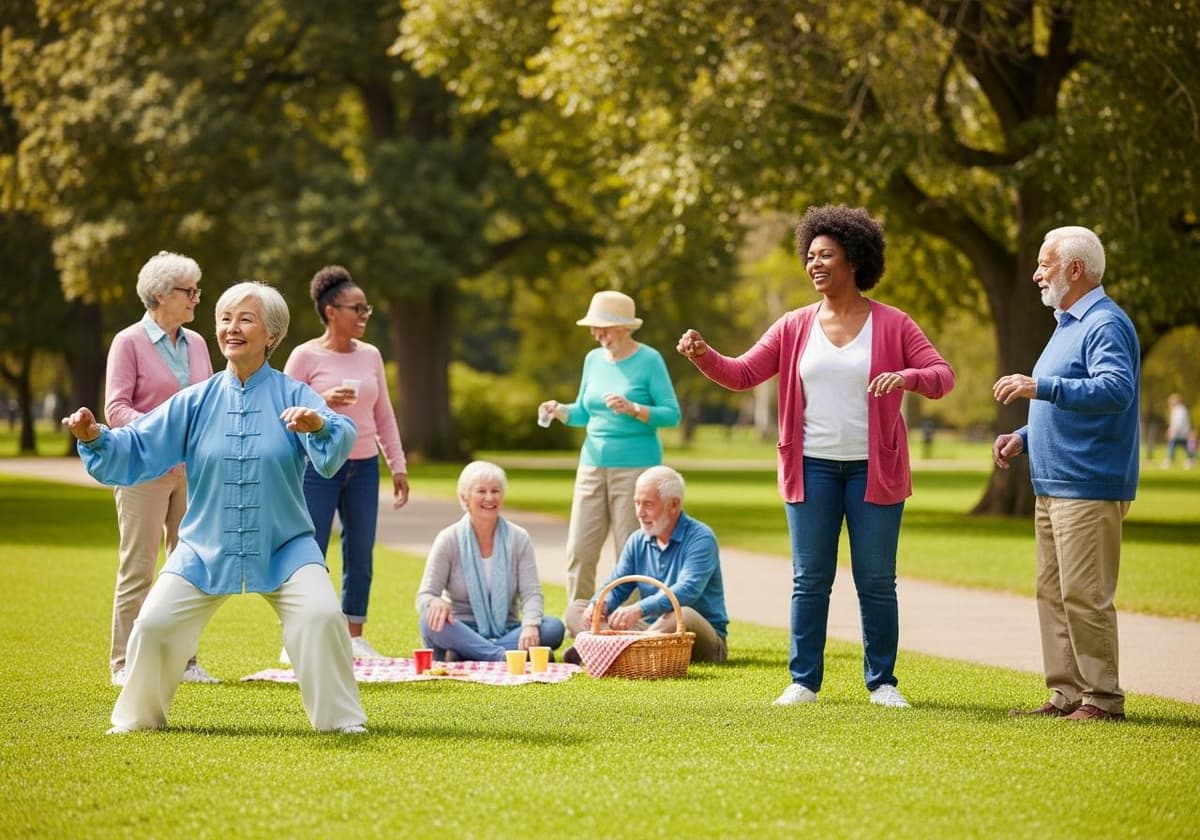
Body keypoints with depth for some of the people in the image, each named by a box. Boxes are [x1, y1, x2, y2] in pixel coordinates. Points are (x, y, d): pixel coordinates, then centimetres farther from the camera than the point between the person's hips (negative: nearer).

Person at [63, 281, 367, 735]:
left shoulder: (293, 395, -6)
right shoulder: (196, 402, 2)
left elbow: (338, 443, -24)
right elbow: (136, 449, 0)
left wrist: (320, 425, -47)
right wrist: (96, 438, -21)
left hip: (283, 548, -2)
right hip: (205, 549, 2)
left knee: (322, 615, -22)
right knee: (153, 625, -6)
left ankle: (342, 720, -5)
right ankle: (137, 718, 18)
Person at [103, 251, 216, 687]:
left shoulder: (196, 343, 12)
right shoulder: (129, 342, -4)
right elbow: (116, 408, -9)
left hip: (192, 470, 6)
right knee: (137, 570, -4)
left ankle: (185, 661, 13)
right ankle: (125, 664, 1)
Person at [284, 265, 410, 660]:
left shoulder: (370, 356, 9)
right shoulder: (305, 356, -6)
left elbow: (384, 416, 14)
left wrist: (397, 466, 11)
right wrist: (324, 402, -22)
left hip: (363, 467, 5)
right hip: (318, 467, -5)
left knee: (360, 555, 7)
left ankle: (355, 636, 16)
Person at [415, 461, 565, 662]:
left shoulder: (519, 538, 3)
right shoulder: (448, 540, -1)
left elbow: (531, 592, -4)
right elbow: (424, 596, -6)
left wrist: (530, 626, -27)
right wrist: (435, 602, -33)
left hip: (506, 632, 2)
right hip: (462, 633, -2)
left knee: (554, 627, -26)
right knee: (432, 622, -33)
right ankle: (505, 656, -40)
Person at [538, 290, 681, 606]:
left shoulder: (649, 360, -5)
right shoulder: (594, 359, 11)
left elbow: (672, 414, -8)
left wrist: (633, 409, -22)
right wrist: (560, 411, -1)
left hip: (634, 466, -5)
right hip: (592, 465, 5)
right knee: (579, 551, 1)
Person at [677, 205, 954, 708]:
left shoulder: (893, 325, -1)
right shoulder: (794, 327, 5)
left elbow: (943, 376, -6)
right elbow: (743, 373, 3)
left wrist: (907, 376, -27)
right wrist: (704, 356, -16)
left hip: (873, 469, -2)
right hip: (813, 468, 2)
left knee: (876, 581, 4)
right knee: (810, 580, 5)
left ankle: (882, 681, 13)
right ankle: (804, 681, 11)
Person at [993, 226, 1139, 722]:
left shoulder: (1106, 324, -13)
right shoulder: (1068, 324, 20)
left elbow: (1117, 390, -29)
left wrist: (1042, 387, -33)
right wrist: (1023, 437, 14)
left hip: (1089, 490, -11)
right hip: (1052, 488, 11)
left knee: (1085, 596, -9)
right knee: (1053, 593, 11)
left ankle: (1103, 698, -3)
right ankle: (1066, 695, 16)